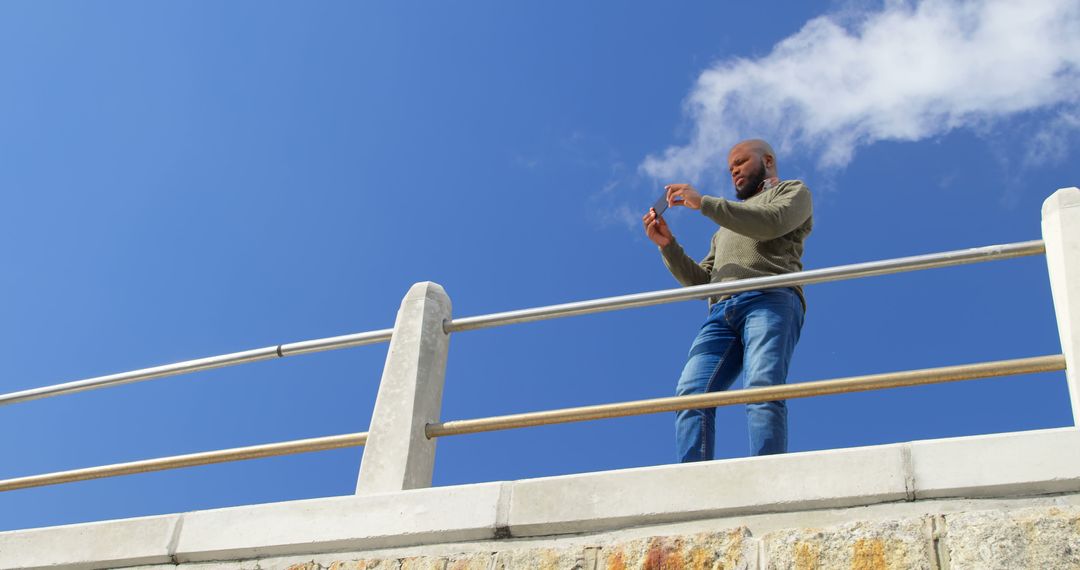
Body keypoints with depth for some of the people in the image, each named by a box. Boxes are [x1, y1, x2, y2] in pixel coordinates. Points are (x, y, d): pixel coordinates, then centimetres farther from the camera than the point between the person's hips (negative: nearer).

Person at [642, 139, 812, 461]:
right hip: (721, 311, 5)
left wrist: (703, 203, -1)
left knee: (761, 390, -29)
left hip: (771, 300, -5)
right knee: (691, 394, -21)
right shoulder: (726, 228, 42)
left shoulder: (794, 192, 24)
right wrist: (667, 245, 16)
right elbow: (700, 282, 31)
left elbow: (772, 223, -1)